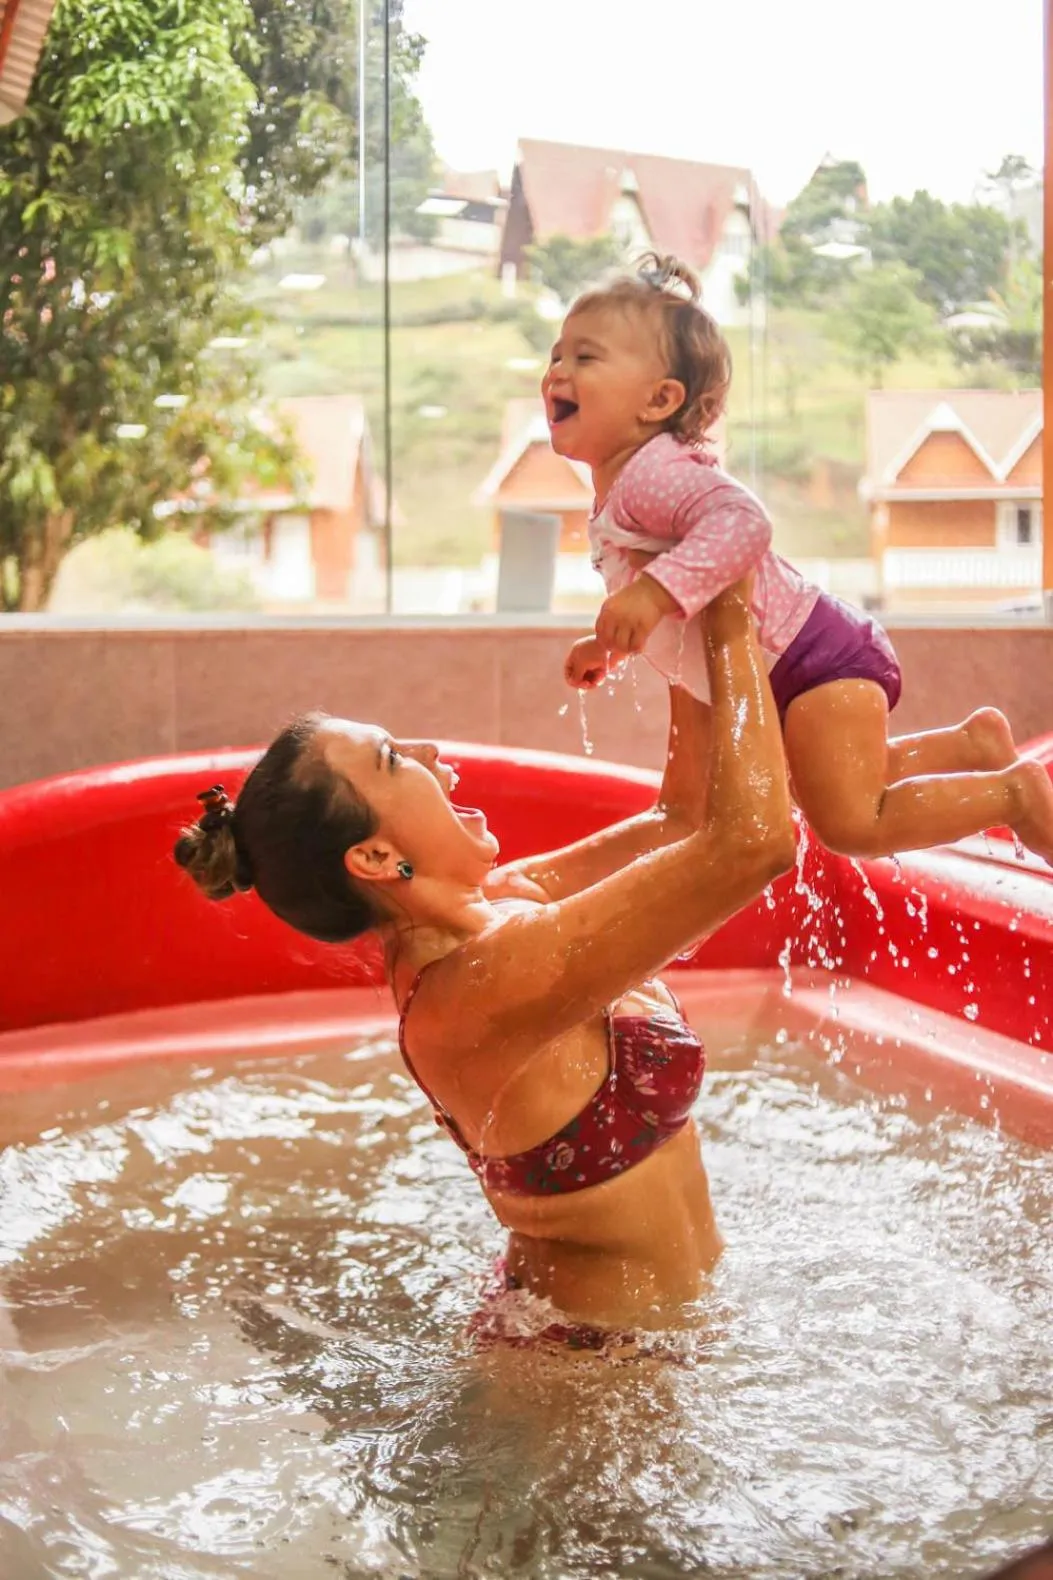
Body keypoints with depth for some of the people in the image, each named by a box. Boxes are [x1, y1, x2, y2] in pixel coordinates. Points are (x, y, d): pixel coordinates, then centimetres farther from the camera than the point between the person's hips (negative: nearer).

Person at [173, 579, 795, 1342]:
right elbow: (753, 841, -36)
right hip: (608, 1344, -8)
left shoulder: (503, 903, -3)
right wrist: (732, 629, -26)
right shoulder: (478, 990, -32)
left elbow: (681, 818, 8)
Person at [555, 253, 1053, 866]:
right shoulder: (614, 498, 9)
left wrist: (655, 590, -50)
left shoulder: (653, 471, -24)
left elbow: (743, 519, -43)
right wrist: (606, 646, 18)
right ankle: (972, 744, 33)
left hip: (817, 658, -11)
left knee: (851, 824, -13)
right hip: (785, 676, 11)